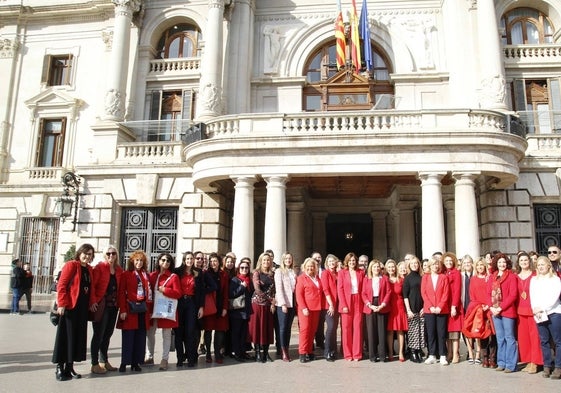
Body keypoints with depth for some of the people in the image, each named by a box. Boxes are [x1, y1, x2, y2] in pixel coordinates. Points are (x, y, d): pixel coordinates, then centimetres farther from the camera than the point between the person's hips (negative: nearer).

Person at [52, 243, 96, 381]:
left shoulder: (89, 269, 14)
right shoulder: (71, 265, -7)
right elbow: (61, 285, -13)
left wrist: (90, 304, 6)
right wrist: (61, 304, -19)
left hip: (83, 308, 7)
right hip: (70, 307, -7)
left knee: (78, 336, 9)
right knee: (66, 336, -1)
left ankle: (69, 367, 17)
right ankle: (60, 368, 8)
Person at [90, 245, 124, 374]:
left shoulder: (119, 270, 12)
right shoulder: (100, 267, -4)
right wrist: (93, 301, -18)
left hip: (113, 306, 6)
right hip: (101, 305, -6)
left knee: (108, 334, 13)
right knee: (99, 334, -1)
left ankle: (104, 361, 24)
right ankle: (95, 364, 6)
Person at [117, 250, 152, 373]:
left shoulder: (146, 275, 13)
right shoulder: (126, 275, 0)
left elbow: (149, 292, 13)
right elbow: (121, 293, -5)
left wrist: (148, 309, 7)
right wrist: (123, 310, -12)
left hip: (143, 310, 5)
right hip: (130, 310, -4)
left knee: (140, 337, 6)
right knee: (128, 337, -2)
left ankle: (136, 362, 15)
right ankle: (124, 363, 8)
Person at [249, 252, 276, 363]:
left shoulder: (272, 274, 11)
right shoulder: (256, 272, -1)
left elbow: (273, 290, 8)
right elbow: (257, 289, -10)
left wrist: (273, 303, -4)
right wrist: (269, 299, -9)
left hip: (269, 305, 4)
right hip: (258, 303, -4)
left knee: (268, 328, 5)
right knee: (258, 327, 0)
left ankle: (266, 352, 13)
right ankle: (258, 353, 5)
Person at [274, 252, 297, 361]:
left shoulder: (293, 272, 13)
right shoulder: (279, 271, -2)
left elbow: (295, 287, 13)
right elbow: (278, 288, -8)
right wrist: (283, 304, -14)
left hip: (292, 303, 5)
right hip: (282, 304, -5)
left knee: (288, 327, 7)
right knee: (283, 327, -3)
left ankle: (287, 350, 12)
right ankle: (284, 352, 1)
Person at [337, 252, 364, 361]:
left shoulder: (361, 272, 8)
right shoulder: (342, 273, 2)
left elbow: (363, 289, 8)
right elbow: (340, 290, -3)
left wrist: (364, 302, -3)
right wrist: (344, 305, -10)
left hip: (358, 303, 2)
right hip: (346, 304, -2)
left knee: (358, 328, 2)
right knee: (346, 329, 1)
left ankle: (357, 354, 10)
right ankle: (348, 354, 9)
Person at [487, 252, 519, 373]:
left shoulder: (512, 276, -3)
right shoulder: (492, 277, 13)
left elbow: (513, 295, -10)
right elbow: (488, 293, 11)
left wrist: (501, 308, -13)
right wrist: (492, 307, -4)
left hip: (507, 311, -5)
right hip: (495, 312, 5)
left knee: (509, 338, -1)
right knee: (500, 338, 12)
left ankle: (511, 365, 5)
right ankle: (501, 363, 20)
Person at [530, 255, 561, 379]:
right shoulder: (534, 279, 15)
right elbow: (532, 296, 8)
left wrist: (542, 308, -11)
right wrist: (535, 310, -7)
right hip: (538, 315, 3)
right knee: (544, 341, 5)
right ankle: (546, 366, 11)